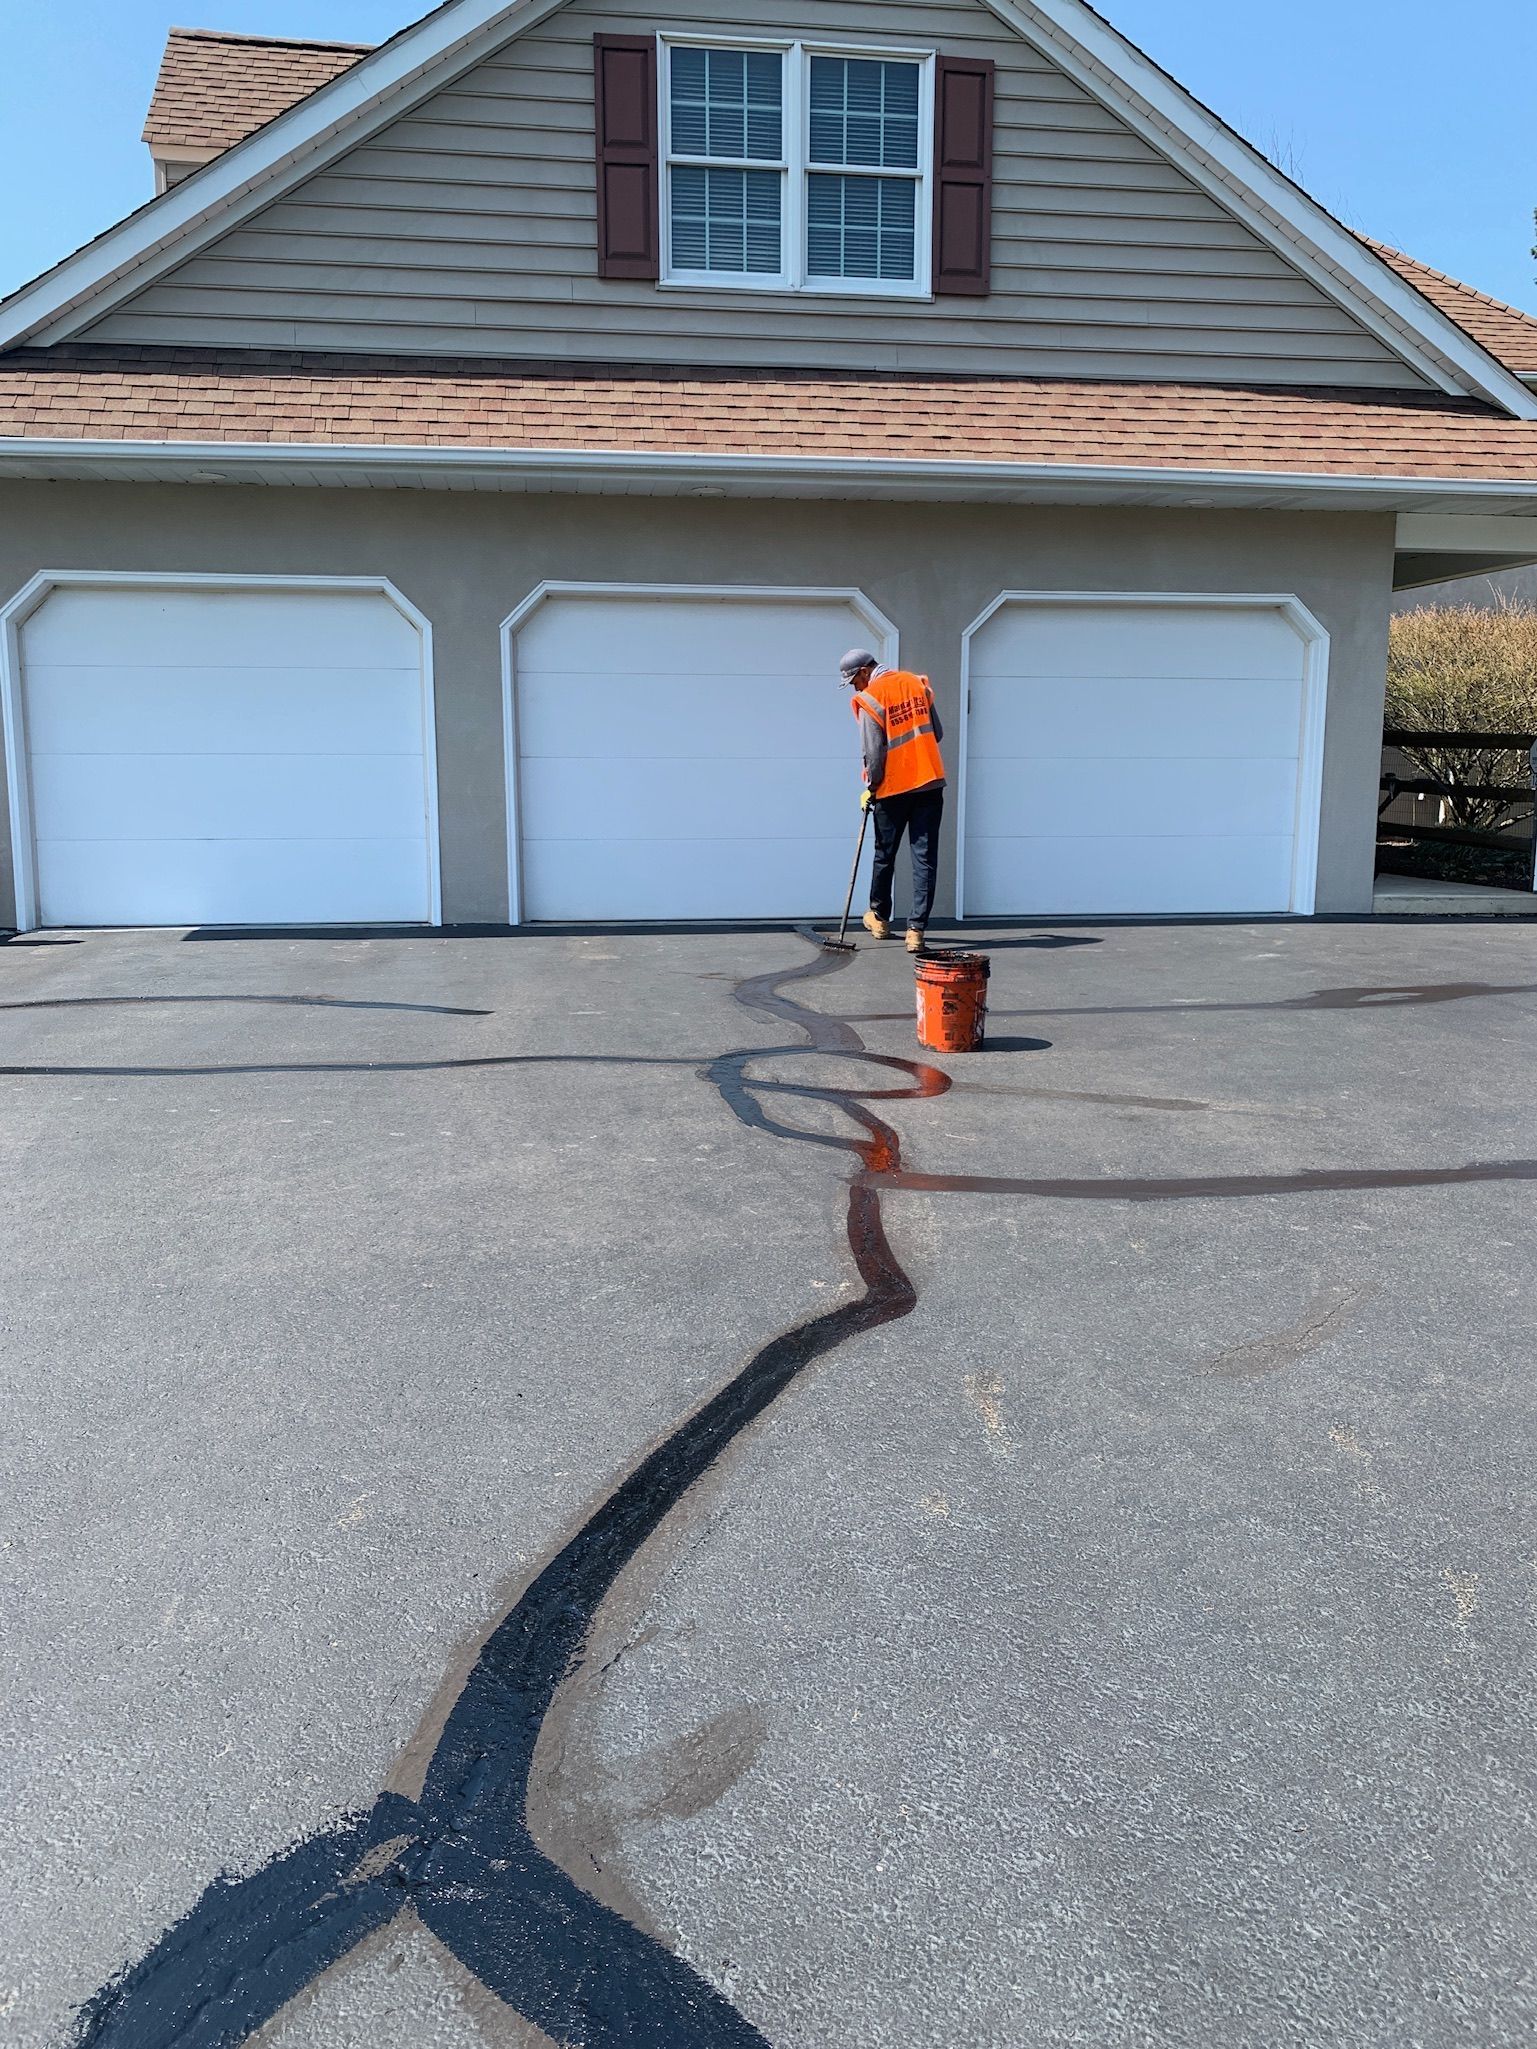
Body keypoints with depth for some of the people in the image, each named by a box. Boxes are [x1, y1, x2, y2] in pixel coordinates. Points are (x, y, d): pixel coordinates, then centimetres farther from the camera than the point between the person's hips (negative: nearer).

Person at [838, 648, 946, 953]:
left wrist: (871, 788, 2)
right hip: (930, 784, 4)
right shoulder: (917, 684, 8)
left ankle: (880, 918, 31)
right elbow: (937, 733, 12)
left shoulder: (869, 699, -10)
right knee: (925, 859, 1)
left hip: (893, 789, -4)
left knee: (885, 856, 15)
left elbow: (874, 753, -12)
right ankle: (916, 930, -4)